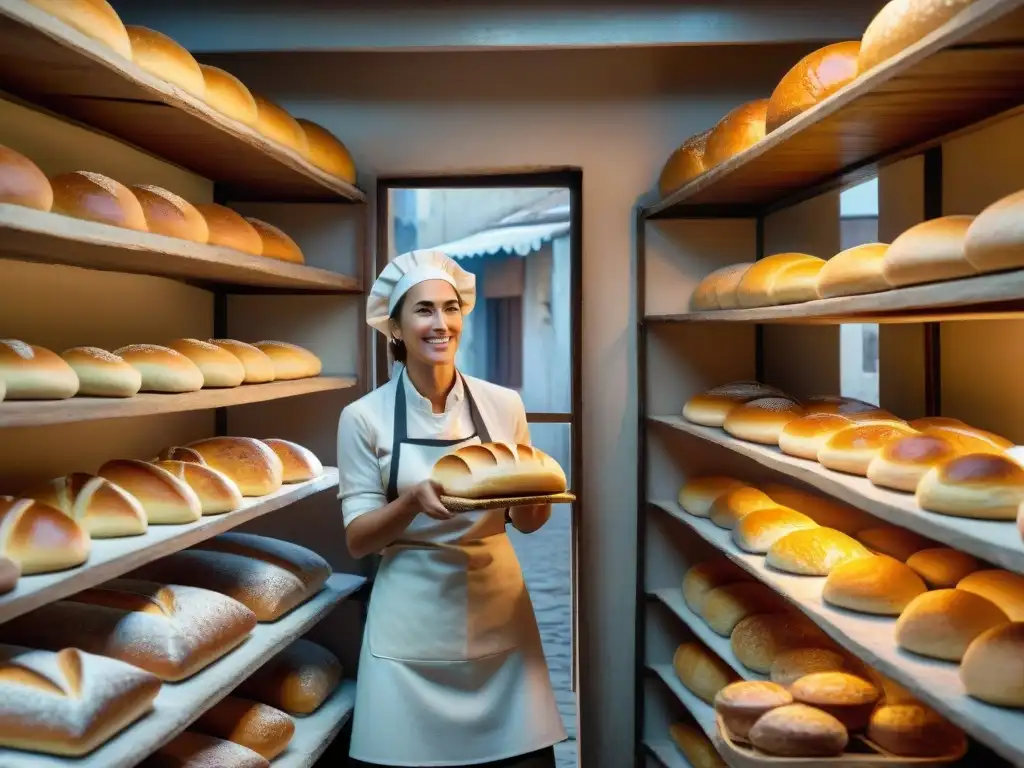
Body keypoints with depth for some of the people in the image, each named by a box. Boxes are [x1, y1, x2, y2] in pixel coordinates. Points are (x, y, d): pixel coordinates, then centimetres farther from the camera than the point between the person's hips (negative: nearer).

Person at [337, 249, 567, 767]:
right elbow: (357, 540, -6)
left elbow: (526, 521, 7)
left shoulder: (503, 405, -2)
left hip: (498, 616, 2)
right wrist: (415, 500, -24)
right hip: (412, 628, -1)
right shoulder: (363, 417, -7)